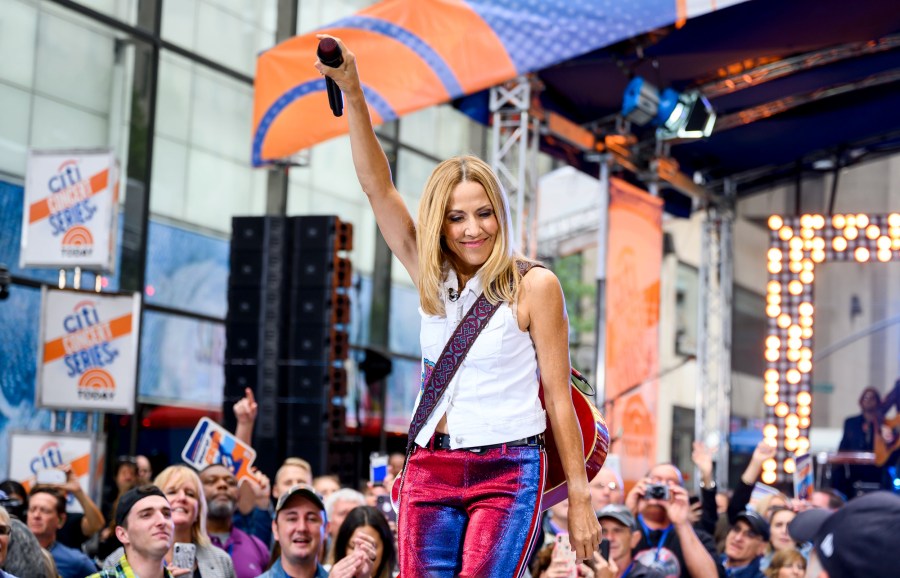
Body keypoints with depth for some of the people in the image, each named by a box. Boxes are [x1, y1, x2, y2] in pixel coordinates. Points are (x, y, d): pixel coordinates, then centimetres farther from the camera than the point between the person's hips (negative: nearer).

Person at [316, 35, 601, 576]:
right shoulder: (433, 279, 7)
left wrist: (580, 499, -5)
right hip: (430, 469, 4)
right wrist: (351, 92, -11)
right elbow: (378, 187, 0)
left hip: (507, 473, -4)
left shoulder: (533, 286, -6)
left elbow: (558, 398, -4)